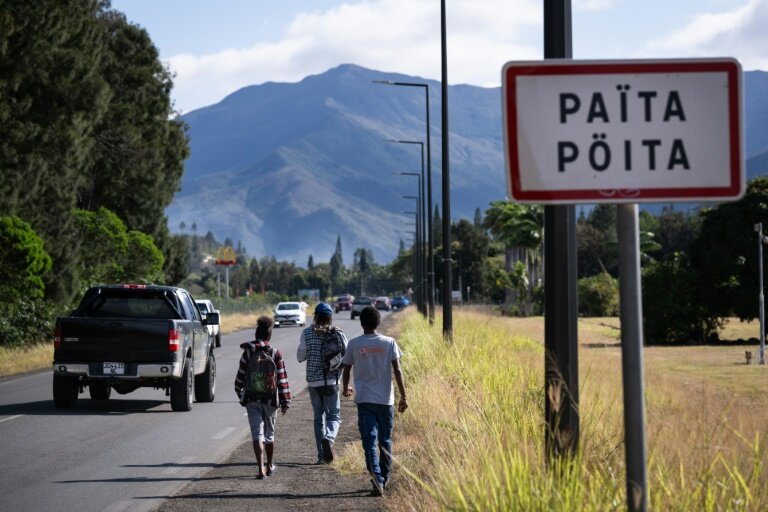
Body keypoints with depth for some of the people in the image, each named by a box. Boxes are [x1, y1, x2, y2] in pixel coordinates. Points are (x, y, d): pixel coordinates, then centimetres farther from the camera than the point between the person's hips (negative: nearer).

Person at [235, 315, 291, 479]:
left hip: (252, 399, -1)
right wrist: (285, 401, -2)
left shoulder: (248, 352, -2)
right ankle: (270, 466, 31)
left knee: (257, 432, -3)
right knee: (269, 432, 17)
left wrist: (239, 392, 20)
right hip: (270, 398, 1)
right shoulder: (276, 353, -3)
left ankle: (261, 469, -15)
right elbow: (282, 379, -5)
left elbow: (241, 375, 3)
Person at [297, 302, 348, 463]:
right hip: (332, 381, -1)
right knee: (334, 415, 7)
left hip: (313, 382, 1)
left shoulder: (307, 333, -2)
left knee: (319, 417, 11)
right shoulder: (338, 333, -3)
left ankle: (322, 455, 7)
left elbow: (300, 357, 1)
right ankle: (329, 438, -25)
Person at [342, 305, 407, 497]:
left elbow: (346, 370, 8)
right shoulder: (389, 343, -1)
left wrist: (345, 389, 28)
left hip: (364, 400, -1)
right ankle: (384, 478, 23)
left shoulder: (354, 344, 0)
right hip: (385, 399, 1)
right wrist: (403, 397, -1)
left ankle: (376, 476, -24)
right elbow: (397, 371, -5)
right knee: (385, 440, 15)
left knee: (369, 440, -5)